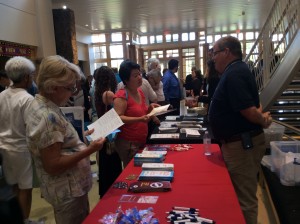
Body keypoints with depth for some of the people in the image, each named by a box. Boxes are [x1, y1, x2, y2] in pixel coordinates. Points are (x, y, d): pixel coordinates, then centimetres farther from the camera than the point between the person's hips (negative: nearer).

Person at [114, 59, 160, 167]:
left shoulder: (140, 91, 10)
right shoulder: (121, 95, -15)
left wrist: (149, 108, 4)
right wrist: (140, 119, -29)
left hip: (142, 140, 7)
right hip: (128, 142, -7)